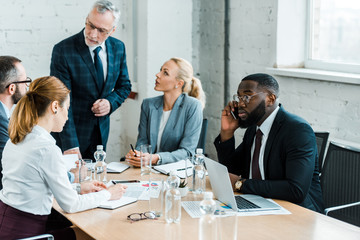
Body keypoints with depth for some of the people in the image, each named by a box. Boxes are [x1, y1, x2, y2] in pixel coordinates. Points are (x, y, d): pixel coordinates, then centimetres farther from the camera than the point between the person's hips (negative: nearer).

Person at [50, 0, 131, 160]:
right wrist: (71, 146, -28)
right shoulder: (63, 50, -17)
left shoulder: (118, 48, 0)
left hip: (101, 133, 5)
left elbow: (124, 86, 14)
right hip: (71, 131, -4)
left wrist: (111, 102, -10)